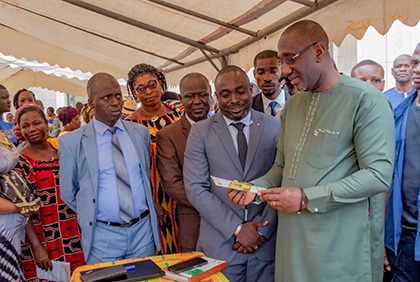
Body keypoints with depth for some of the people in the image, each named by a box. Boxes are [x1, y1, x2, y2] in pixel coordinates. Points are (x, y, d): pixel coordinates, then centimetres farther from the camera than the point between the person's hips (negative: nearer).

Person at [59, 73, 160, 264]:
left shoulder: (141, 133, 3)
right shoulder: (71, 142, -6)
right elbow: (68, 193, 3)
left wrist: (145, 211, 9)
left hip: (144, 229, 3)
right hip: (103, 235, -2)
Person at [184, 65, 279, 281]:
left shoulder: (275, 126, 0)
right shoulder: (200, 131, -2)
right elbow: (196, 189, -7)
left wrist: (263, 229, -9)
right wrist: (237, 229, -11)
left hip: (266, 242, 1)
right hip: (220, 244, -1)